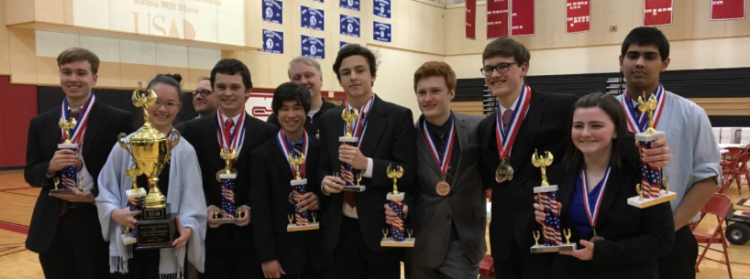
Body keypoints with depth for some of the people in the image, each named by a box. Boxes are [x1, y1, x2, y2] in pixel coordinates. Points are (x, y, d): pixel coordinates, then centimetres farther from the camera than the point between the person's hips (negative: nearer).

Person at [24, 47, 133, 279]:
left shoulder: (118, 120, -4)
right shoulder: (41, 123, 8)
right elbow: (30, 175, 9)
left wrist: (95, 196, -18)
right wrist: (50, 167, -13)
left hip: (98, 224, -3)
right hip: (52, 227, 4)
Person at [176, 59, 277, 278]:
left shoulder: (267, 133, 0)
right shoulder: (192, 130, 3)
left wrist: (252, 208, -12)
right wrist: (205, 208, -10)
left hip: (251, 234, 0)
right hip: (210, 234, 1)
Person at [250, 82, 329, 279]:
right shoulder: (263, 155, -2)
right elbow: (260, 210, -5)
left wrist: (320, 200, -14)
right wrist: (267, 257, -9)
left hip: (318, 247, 2)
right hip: (282, 249, -1)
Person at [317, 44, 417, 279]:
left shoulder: (398, 116, -4)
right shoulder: (328, 119, 9)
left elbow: (407, 173, -10)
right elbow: (323, 167, 12)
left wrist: (366, 164, -24)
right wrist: (325, 181, -11)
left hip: (381, 229, -3)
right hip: (341, 230, 3)